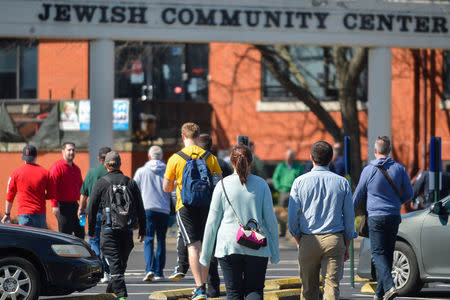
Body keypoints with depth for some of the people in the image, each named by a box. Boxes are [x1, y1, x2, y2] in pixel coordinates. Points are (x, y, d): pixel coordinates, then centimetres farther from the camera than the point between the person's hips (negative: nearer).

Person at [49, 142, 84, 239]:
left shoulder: (76, 169, 16)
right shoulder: (57, 167, -7)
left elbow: (81, 188, 22)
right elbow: (52, 187, -15)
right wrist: (55, 205, -22)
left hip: (74, 205, 7)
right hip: (63, 205, -7)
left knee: (80, 233, 7)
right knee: (65, 234, -5)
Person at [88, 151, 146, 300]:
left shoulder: (100, 183, 1)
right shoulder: (130, 183, 10)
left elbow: (92, 208, 2)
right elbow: (140, 209, 10)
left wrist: (91, 230, 12)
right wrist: (142, 230, 14)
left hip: (109, 229, -3)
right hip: (127, 229, 3)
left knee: (115, 263, -8)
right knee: (121, 262, 16)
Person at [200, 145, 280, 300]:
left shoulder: (223, 185, -2)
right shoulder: (261, 184, 1)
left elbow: (212, 221, 1)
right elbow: (271, 220, 2)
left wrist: (205, 253, 8)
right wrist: (275, 250, 10)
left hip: (229, 246, -1)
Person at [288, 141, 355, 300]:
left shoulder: (300, 182, 0)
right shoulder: (342, 183, 2)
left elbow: (292, 217, 0)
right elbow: (349, 218, 5)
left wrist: (299, 242, 12)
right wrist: (346, 246, 13)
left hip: (308, 241, 0)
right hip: (334, 239, 0)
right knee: (332, 286, -3)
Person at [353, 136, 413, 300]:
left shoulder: (368, 170, -6)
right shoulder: (399, 168, 2)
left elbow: (358, 195, 4)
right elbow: (409, 193, 8)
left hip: (376, 217, -4)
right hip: (394, 216, 4)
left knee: (378, 254, -4)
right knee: (388, 254, 12)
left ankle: (389, 286, -25)